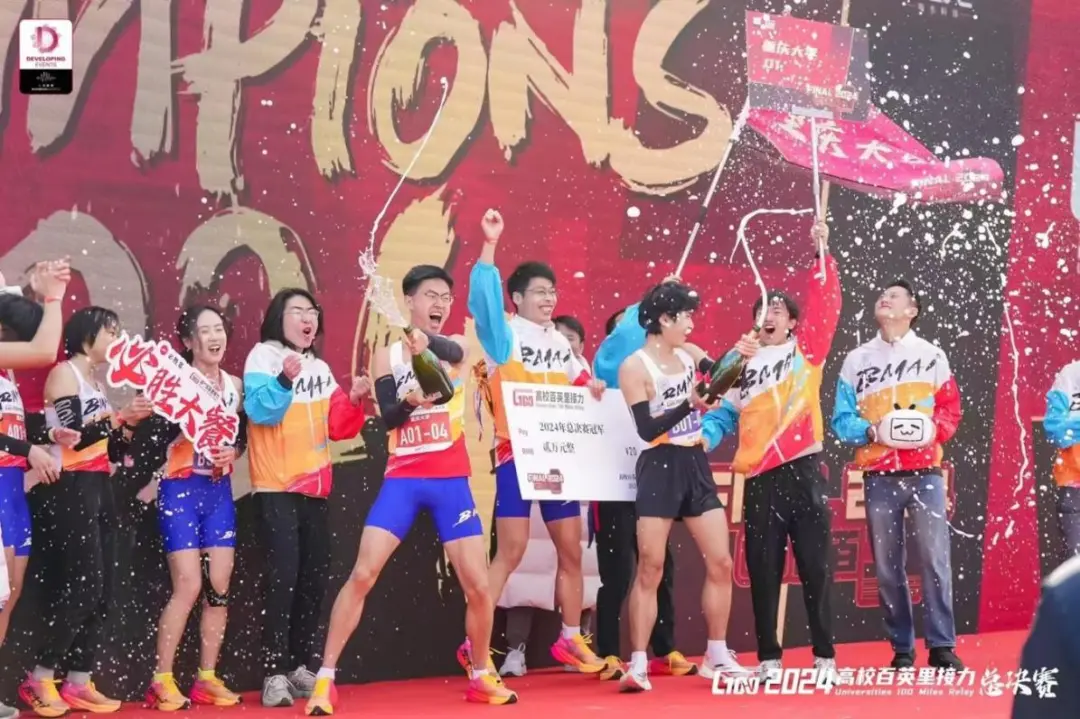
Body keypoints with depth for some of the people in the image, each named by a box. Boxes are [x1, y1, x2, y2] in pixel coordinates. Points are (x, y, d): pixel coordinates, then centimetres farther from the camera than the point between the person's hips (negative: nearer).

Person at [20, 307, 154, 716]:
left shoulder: (97, 382, 19)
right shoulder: (64, 374, -5)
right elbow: (74, 436, -16)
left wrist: (131, 422, 3)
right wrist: (119, 416, -20)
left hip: (98, 490, 9)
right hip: (70, 490, -9)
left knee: (101, 591, 4)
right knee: (82, 587, -13)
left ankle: (78, 684, 7)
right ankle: (40, 679, -4)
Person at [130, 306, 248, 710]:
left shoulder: (235, 385, 8)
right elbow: (149, 436, -12)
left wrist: (233, 452, -3)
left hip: (220, 491, 5)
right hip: (181, 490, -5)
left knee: (219, 586, 2)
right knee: (188, 586, -11)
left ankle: (207, 679, 11)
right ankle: (161, 681, -2)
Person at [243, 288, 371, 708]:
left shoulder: (321, 368, 16)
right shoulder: (263, 356, -4)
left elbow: (336, 428, 14)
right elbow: (259, 410, -19)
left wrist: (353, 401, -3)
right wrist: (284, 380, -34)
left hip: (315, 488, 7)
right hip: (276, 487, -7)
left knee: (315, 579, 9)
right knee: (283, 579, -14)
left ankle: (300, 666, 20)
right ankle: (274, 674, -13)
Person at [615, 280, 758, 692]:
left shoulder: (690, 355, 9)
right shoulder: (634, 367, -10)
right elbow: (647, 429, -17)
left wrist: (740, 356, 0)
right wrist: (691, 402, -23)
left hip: (696, 465, 7)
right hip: (660, 469, -7)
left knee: (721, 563, 6)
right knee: (650, 569, -7)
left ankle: (716, 657, 18)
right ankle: (637, 665, -3)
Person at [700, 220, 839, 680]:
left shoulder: (806, 351, 9)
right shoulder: (743, 366, 16)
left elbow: (825, 306, -4)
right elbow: (725, 416, 14)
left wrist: (820, 255, -12)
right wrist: (703, 436, -6)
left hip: (803, 471, -2)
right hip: (759, 479, 3)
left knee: (815, 566, 0)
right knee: (763, 571, 4)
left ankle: (824, 656, 6)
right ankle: (768, 658, 11)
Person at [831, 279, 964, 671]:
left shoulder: (932, 355, 9)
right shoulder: (857, 359, 10)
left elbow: (951, 408, 6)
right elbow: (841, 418, 6)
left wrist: (934, 430, -14)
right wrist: (870, 430, -13)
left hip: (925, 472, -1)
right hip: (879, 476, 1)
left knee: (934, 559, -6)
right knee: (887, 566, 2)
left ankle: (942, 646, -1)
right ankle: (902, 649, 10)